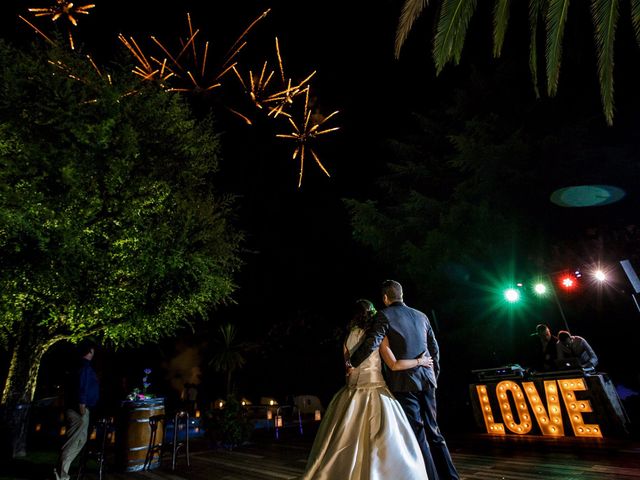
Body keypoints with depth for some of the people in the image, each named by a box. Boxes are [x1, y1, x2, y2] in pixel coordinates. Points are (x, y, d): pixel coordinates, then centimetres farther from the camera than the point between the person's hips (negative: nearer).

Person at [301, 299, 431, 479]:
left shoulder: (348, 338, 7)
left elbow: (349, 368, 12)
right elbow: (394, 365, -11)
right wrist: (420, 361, 0)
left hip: (352, 394, 5)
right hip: (375, 392, -5)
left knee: (346, 447, 13)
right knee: (386, 444, 4)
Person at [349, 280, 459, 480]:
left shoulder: (385, 315, -5)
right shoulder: (421, 316, 13)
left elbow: (372, 343, -16)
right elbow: (434, 348, 16)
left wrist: (351, 363, -4)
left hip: (404, 381, -6)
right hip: (426, 379, 6)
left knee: (417, 432, 3)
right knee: (432, 430, 17)